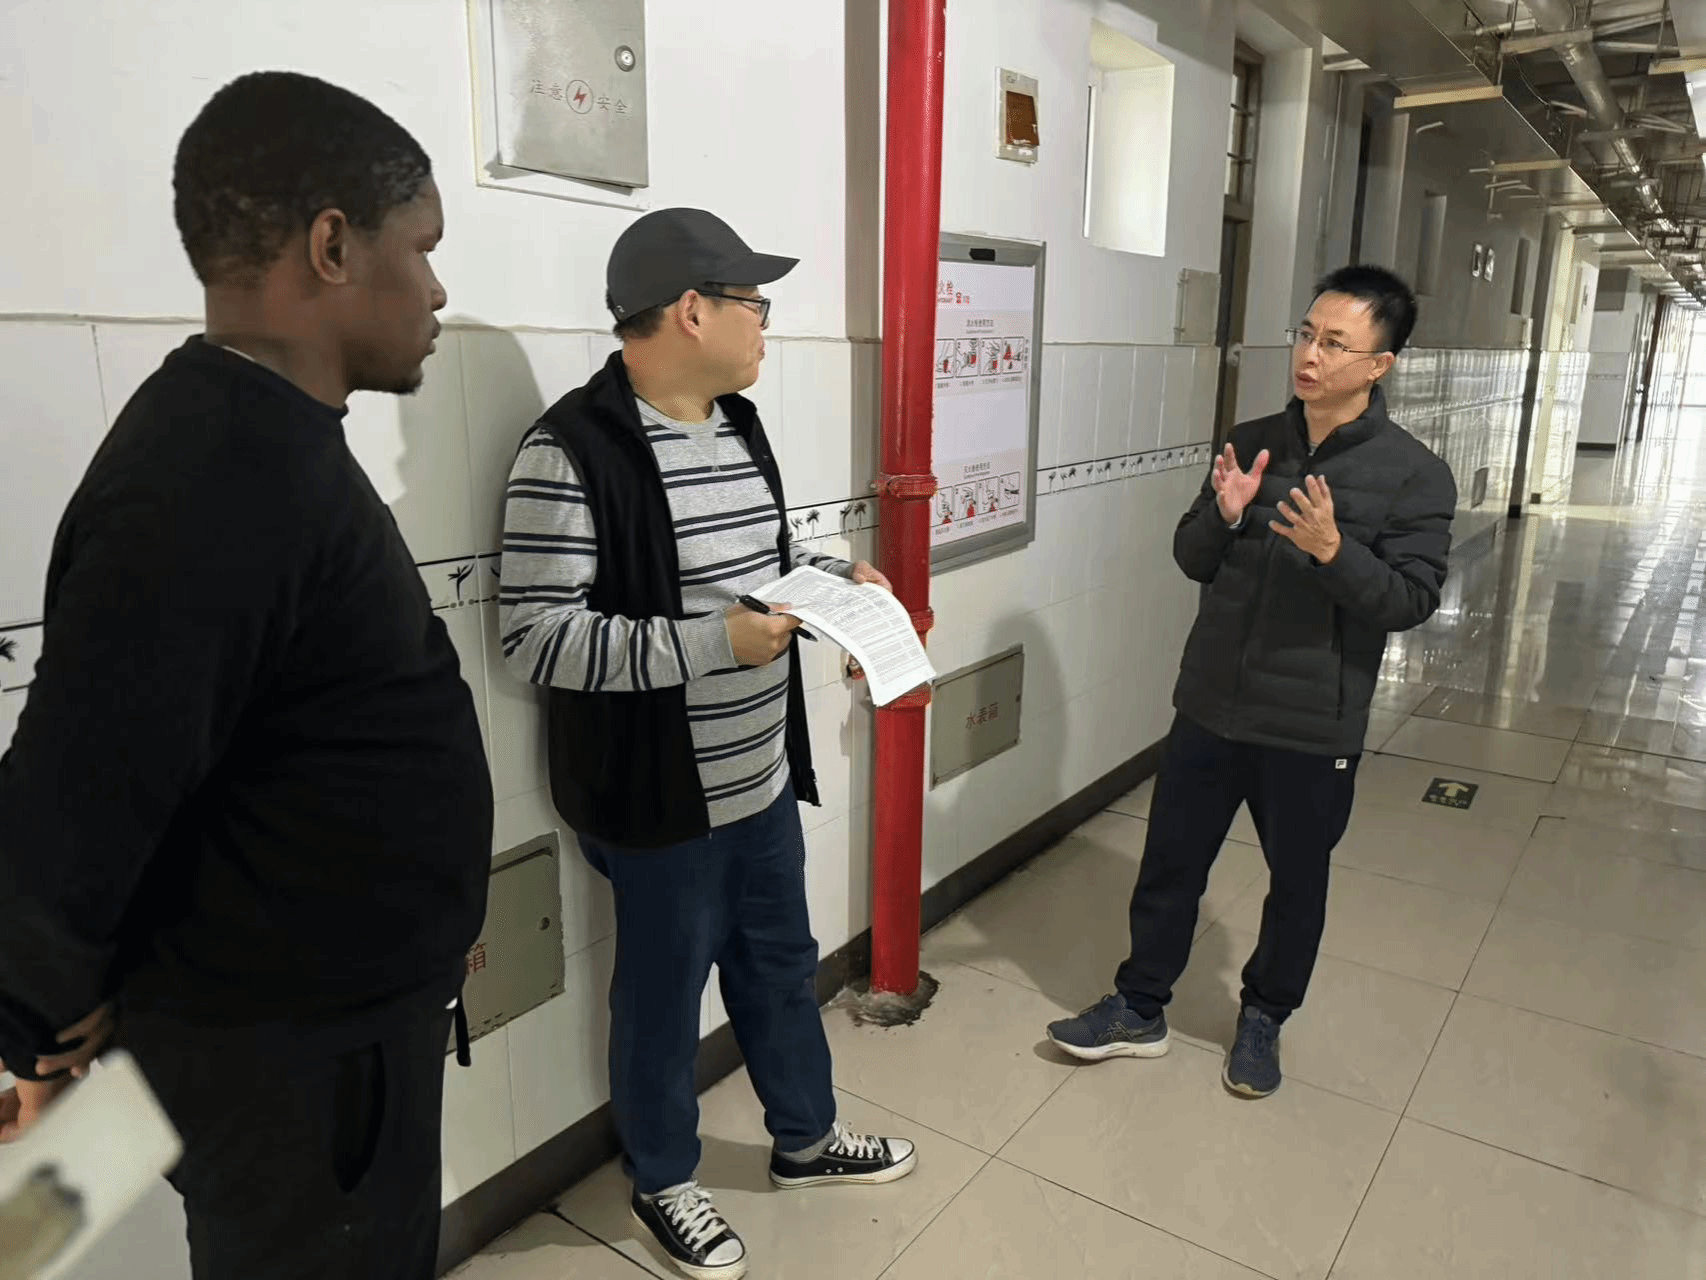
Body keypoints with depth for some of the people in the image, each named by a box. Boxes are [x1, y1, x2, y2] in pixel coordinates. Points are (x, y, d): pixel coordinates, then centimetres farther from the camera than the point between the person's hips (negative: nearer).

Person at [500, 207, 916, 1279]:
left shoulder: (740, 423, 6)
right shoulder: (573, 452, -22)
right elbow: (535, 637, -25)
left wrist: (836, 576, 1)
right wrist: (710, 643, -29)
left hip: (762, 777, 8)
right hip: (657, 800, -8)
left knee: (781, 963, 24)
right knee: (664, 995, 13)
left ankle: (806, 1138, 48)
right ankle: (664, 1182, 40)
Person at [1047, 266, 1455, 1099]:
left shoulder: (1414, 475, -8)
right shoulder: (1250, 443, 2)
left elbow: (1411, 601, -11)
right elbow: (1193, 562, 6)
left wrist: (1331, 550, -27)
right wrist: (1223, 516, -16)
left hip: (1313, 727, -3)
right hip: (1210, 706, 3)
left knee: (1296, 884, 16)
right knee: (1169, 864, 13)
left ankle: (1262, 1019, 40)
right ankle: (1139, 1009, 32)